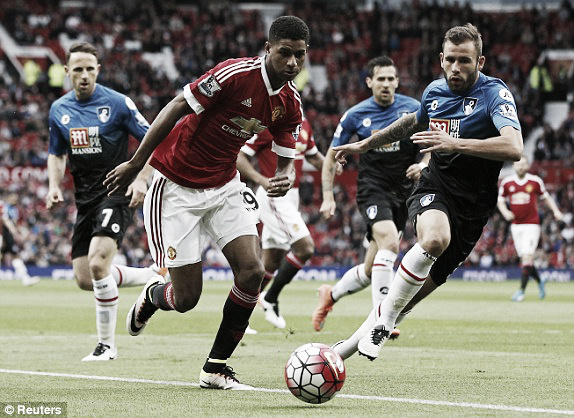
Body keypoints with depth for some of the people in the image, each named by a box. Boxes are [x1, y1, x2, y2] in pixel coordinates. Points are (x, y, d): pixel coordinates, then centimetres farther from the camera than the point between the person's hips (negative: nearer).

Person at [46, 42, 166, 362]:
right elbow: (57, 154, 21)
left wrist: (142, 179, -16)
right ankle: (154, 276, 25)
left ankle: (107, 344, -10)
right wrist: (55, 186, 3)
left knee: (98, 263, -23)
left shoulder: (117, 103, -8)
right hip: (86, 199, 6)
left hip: (117, 192, -6)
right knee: (84, 279, 3)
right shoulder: (59, 110, 8)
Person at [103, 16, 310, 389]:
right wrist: (135, 164, -18)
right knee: (186, 298, -5)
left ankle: (216, 368, 3)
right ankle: (152, 297, 34)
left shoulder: (290, 103, -3)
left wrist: (284, 178, -19)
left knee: (252, 271, -12)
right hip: (177, 187, -6)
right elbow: (177, 107, -20)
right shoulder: (236, 74, -24)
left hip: (224, 186, 6)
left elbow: (287, 158, 6)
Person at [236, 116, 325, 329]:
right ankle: (270, 299, -3)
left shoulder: (303, 125, 13)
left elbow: (314, 157, 26)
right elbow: (239, 157, -13)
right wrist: (261, 179, -28)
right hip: (273, 197, -9)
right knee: (305, 248, -18)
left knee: (271, 262, 10)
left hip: (290, 197, 9)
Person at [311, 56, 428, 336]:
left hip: (403, 191, 3)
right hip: (372, 188, -3)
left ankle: (330, 295, 34)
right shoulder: (356, 115, -2)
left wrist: (423, 164, -11)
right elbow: (332, 156, 6)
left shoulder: (413, 109, 1)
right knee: (389, 241, -29)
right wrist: (328, 195, -2)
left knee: (371, 270, 5)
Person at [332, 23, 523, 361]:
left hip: (473, 206, -2)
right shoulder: (435, 91, 4)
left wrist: (454, 143, -40)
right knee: (435, 238, -35)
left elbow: (514, 148, -32)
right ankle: (384, 318, -22)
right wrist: (365, 144, 35)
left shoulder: (495, 93, -14)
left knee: (422, 289, -1)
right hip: (434, 190, 2)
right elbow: (414, 122, 29)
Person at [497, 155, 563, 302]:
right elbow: (500, 201, 12)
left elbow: (546, 197, 12)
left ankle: (521, 290, -14)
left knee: (527, 257, -14)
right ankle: (539, 282, 32)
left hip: (532, 225, -3)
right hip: (516, 225, 3)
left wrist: (556, 211, 0)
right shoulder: (506, 182, 3)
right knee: (524, 259, 7)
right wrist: (505, 212, -8)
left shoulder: (535, 181, -1)